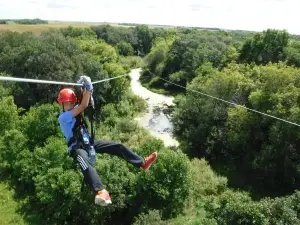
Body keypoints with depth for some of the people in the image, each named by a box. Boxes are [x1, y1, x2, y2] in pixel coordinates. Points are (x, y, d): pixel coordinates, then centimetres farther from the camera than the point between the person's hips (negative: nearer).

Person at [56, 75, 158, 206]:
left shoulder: (74, 110, 11)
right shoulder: (62, 117, -13)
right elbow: (83, 106, -21)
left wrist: (86, 90, -13)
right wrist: (87, 89, -19)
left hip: (88, 143, 8)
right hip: (77, 148, -8)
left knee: (117, 146, -1)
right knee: (85, 163, -42)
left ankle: (142, 163, 3)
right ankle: (101, 192, -63)